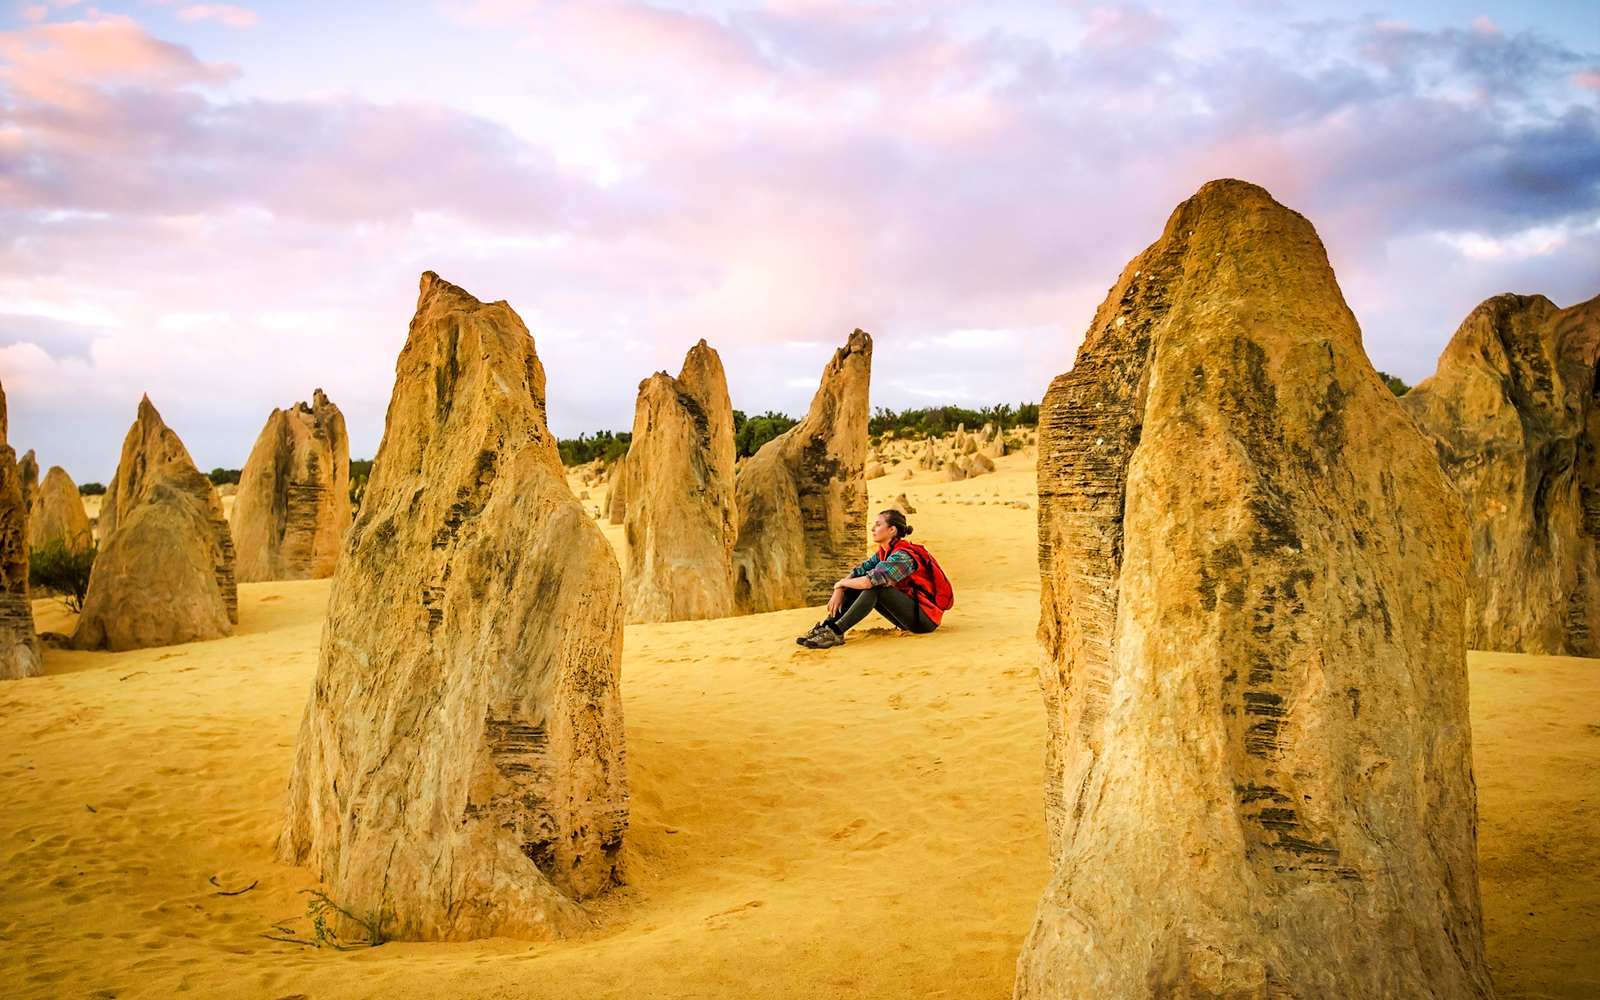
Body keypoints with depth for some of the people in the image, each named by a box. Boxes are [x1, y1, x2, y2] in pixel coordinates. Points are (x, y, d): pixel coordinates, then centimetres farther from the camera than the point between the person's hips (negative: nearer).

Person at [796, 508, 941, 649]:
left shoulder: (902, 557, -22)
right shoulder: (883, 552, 6)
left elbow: (869, 581, -30)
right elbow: (858, 572, 4)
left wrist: (841, 583, -13)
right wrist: (839, 592, -13)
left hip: (926, 617, -9)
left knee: (875, 587, -27)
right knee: (857, 583, -1)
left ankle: (835, 632, -27)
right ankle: (825, 627, -8)